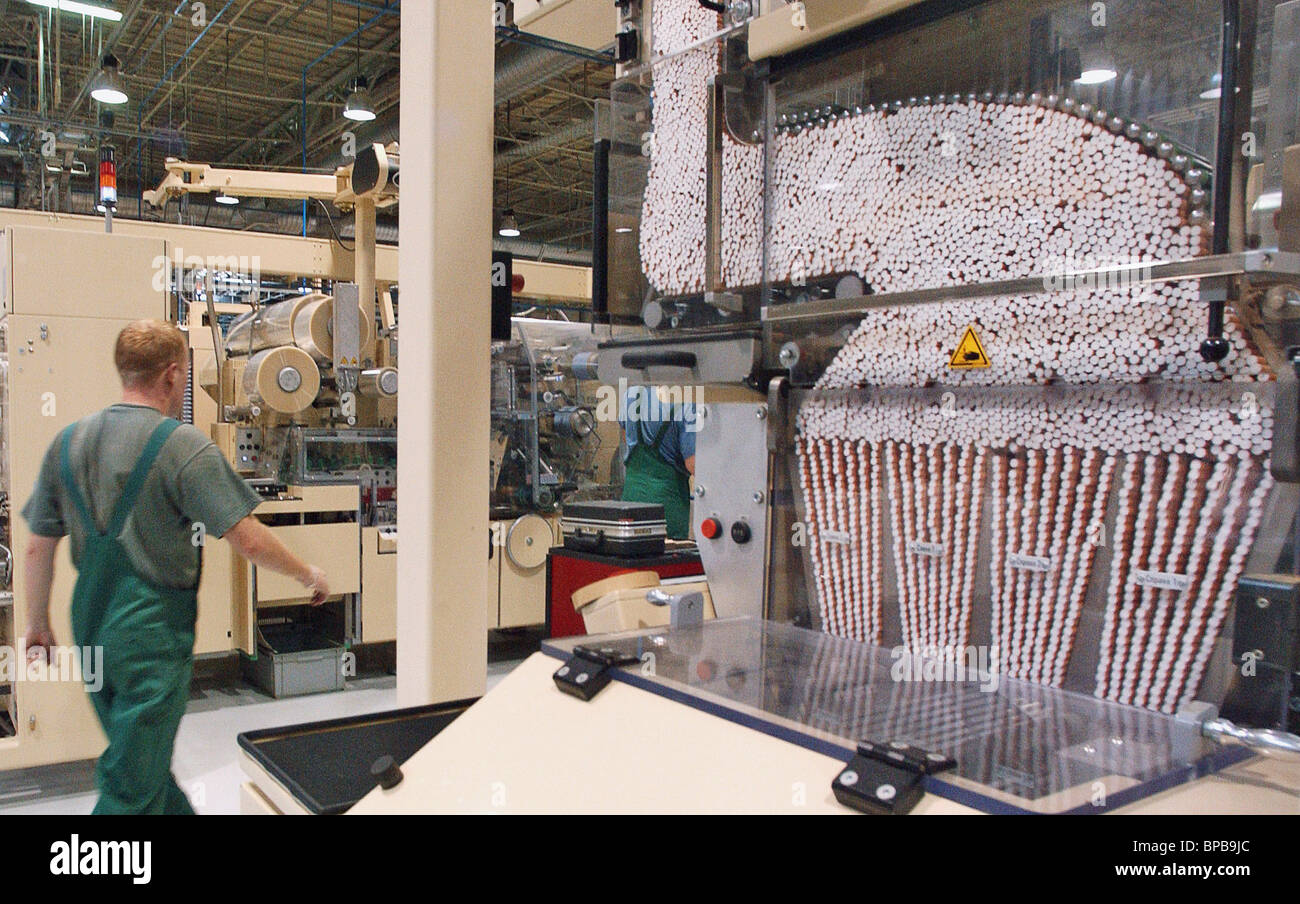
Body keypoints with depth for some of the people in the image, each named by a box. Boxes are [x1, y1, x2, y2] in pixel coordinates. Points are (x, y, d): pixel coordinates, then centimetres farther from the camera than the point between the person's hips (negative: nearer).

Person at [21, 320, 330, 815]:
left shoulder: (67, 442, 3)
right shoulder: (182, 444, -16)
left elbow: (38, 547, 8)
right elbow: (249, 541, -19)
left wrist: (38, 624, 20)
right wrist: (308, 574, -3)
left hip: (91, 631, 7)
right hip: (154, 635, -7)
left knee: (143, 760, 23)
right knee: (132, 788, 5)